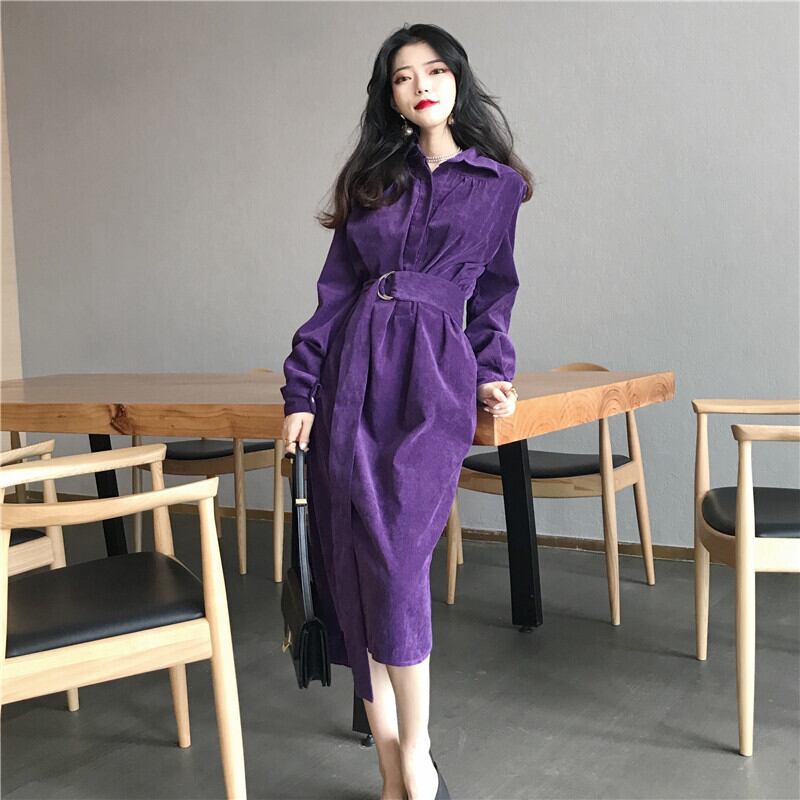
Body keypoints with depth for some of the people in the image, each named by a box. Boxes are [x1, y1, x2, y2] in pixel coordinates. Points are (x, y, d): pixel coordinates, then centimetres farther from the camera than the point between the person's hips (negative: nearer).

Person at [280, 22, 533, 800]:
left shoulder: (498, 184, 11)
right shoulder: (370, 177, 14)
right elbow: (334, 289, 9)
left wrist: (493, 374, 3)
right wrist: (301, 388, 3)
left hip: (433, 378, -2)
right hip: (350, 374, 3)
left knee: (395, 556, -15)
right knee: (353, 561, 0)